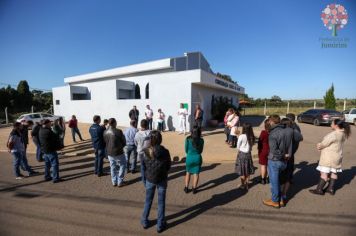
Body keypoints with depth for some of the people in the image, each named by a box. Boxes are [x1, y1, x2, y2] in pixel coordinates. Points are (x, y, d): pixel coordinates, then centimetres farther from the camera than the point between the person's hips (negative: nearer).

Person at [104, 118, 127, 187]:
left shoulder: (105, 132, -4)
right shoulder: (118, 131, -21)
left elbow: (105, 142, 8)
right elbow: (124, 142, -11)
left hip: (109, 153, 6)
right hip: (118, 152, -6)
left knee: (113, 167, 19)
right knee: (122, 166, 14)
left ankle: (114, 182, 30)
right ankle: (120, 182, 18)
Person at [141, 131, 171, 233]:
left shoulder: (146, 151, -15)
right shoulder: (165, 152, -19)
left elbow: (144, 166, -4)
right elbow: (168, 166, -6)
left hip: (149, 179, 2)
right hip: (162, 180, -2)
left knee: (148, 201, 22)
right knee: (161, 202, 15)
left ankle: (144, 221, 38)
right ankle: (160, 225, 28)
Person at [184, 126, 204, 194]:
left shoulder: (188, 139, -15)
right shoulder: (201, 140, -12)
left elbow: (186, 150, -5)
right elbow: (201, 151, 0)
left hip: (189, 158, 0)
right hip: (197, 158, 0)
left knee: (188, 173, 20)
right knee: (196, 174, 16)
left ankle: (186, 188, 29)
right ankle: (194, 189, 27)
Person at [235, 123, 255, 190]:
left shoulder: (241, 136, -19)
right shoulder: (252, 137, -7)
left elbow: (238, 146, -9)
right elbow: (252, 145, 0)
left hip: (241, 154, -4)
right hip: (248, 154, 4)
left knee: (242, 170, 10)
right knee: (248, 170, 16)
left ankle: (243, 185, 19)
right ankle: (246, 184, 25)